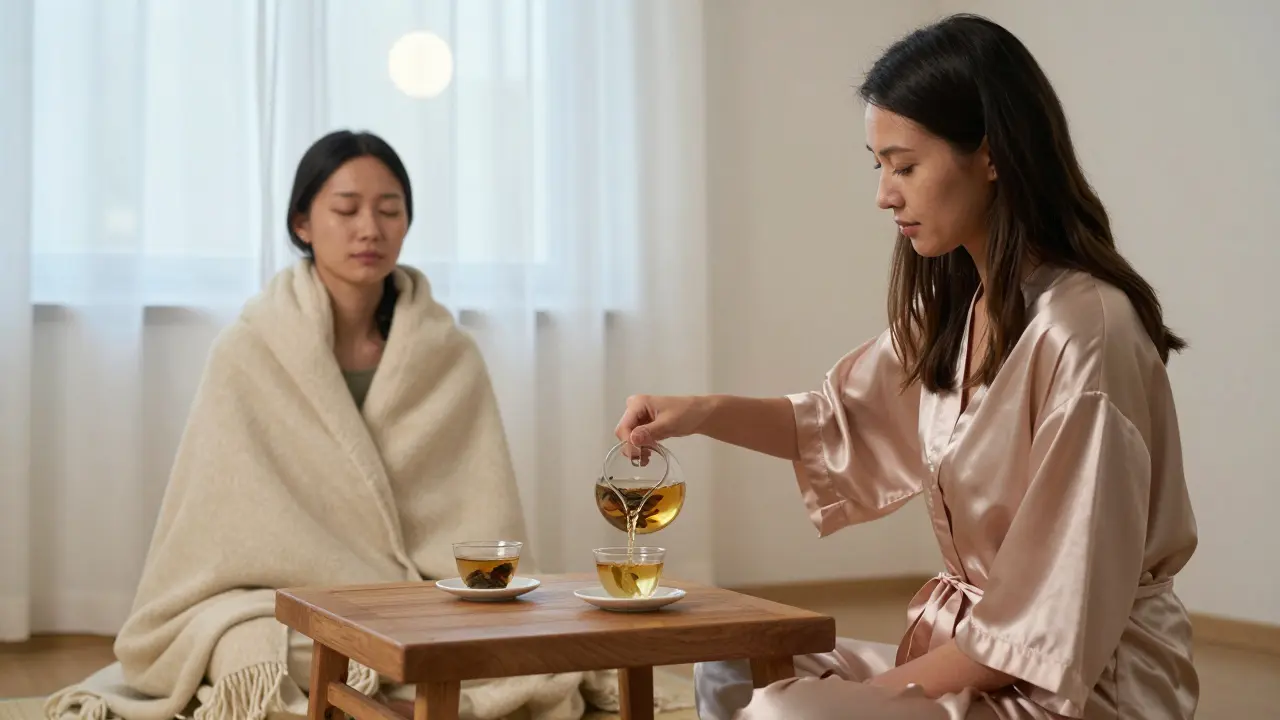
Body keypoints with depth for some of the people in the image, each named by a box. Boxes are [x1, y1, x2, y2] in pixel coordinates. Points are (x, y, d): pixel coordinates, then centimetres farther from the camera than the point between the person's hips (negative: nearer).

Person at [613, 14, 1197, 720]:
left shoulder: (1083, 331, -24)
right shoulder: (954, 309, 3)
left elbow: (1053, 622, -23)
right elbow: (842, 420, 19)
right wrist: (703, 413, 1)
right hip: (967, 644, 9)